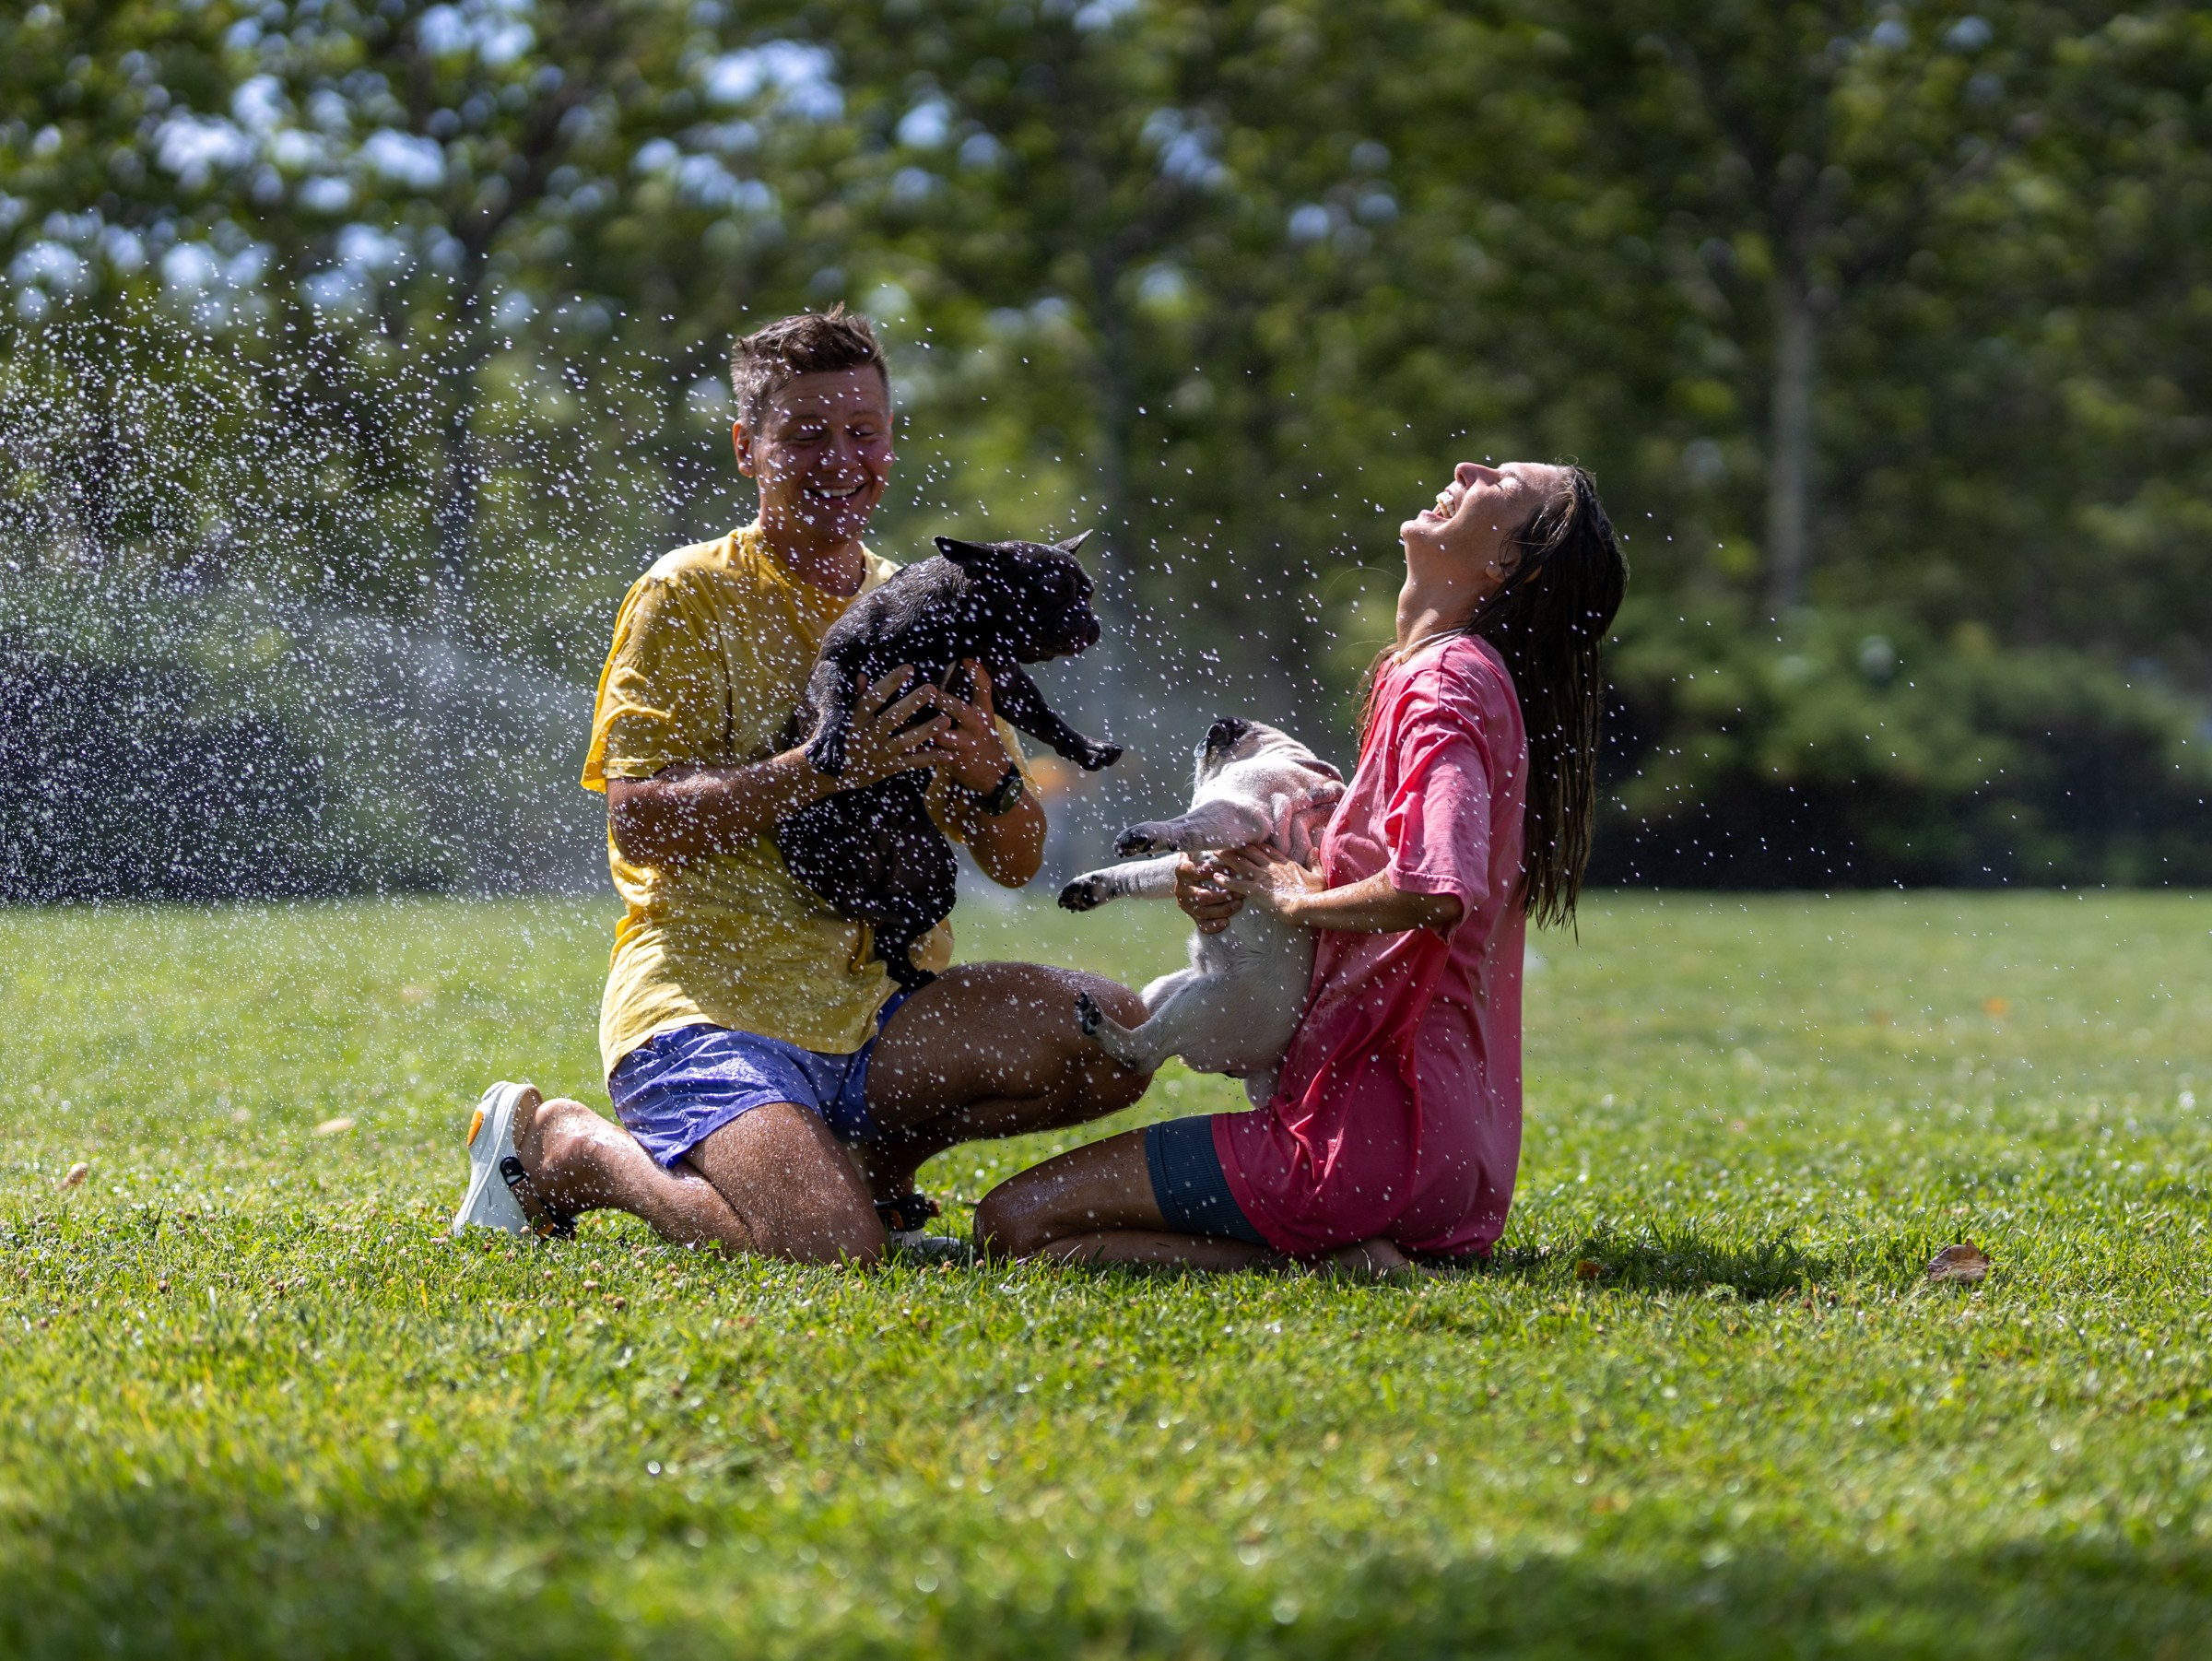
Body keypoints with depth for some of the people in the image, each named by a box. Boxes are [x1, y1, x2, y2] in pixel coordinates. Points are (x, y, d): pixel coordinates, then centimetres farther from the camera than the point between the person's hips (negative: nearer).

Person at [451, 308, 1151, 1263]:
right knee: (833, 1250, -28)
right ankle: (565, 1147, 0)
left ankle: (867, 1157, 6)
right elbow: (638, 822, -12)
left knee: (1117, 1035, -17)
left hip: (874, 1008, 5)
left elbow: (1015, 864, 14)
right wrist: (827, 765, -22)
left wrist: (987, 776, -9)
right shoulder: (689, 596, -1)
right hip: (712, 999, -5)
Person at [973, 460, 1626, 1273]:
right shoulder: (1462, 672, 16)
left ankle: (1334, 1264, -14)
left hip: (1377, 1137, -10)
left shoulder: (1447, 681, -15)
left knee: (1014, 1222, -9)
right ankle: (1359, 1250, 8)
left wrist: (1295, 896, -11)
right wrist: (1239, 884, 0)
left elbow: (1438, 893, -31)